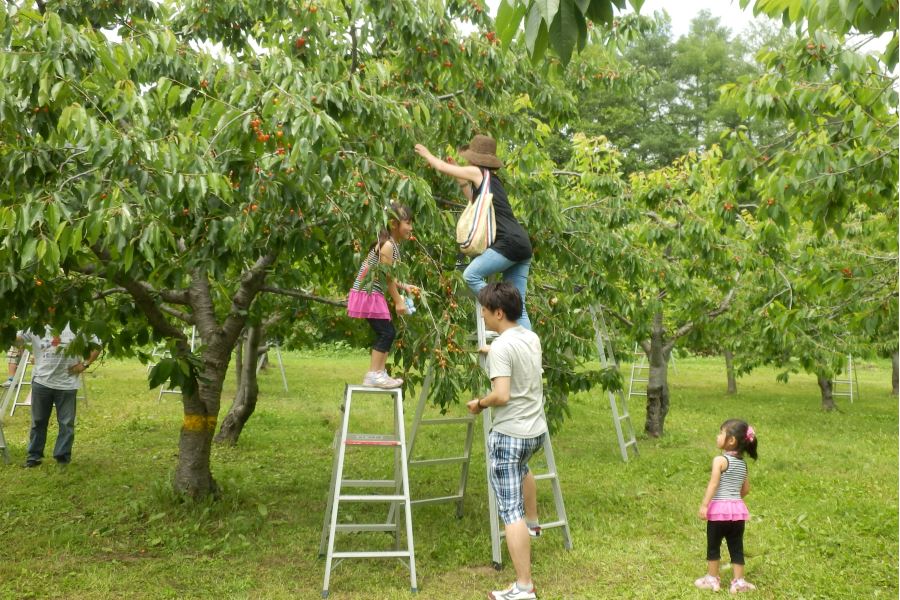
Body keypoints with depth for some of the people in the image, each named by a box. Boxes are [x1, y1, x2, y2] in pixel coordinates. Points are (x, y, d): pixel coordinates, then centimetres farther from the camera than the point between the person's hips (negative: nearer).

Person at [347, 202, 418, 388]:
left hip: (373, 294, 10)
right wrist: (398, 301, -10)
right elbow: (386, 277, -16)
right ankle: (374, 375, -6)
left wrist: (405, 287, 7)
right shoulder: (387, 245, -17)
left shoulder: (394, 244, 12)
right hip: (368, 294, -10)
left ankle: (378, 373, 16)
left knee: (388, 333, 11)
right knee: (385, 333, -10)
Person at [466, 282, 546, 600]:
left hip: (509, 434, -9)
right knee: (521, 466, 41)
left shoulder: (501, 347, -18)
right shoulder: (532, 338, 6)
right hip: (537, 430, 9)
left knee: (510, 511, -7)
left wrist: (479, 403, -6)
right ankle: (532, 522, 56)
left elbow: (501, 395, -25)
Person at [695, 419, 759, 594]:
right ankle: (739, 581, 14)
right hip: (738, 508, 6)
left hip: (719, 508, -6)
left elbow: (713, 484, -20)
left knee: (713, 545, 8)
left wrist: (704, 505, -22)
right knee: (736, 547, 11)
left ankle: (712, 579, 16)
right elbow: (746, 488, 15)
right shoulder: (742, 463, 8)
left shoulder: (720, 460, -13)